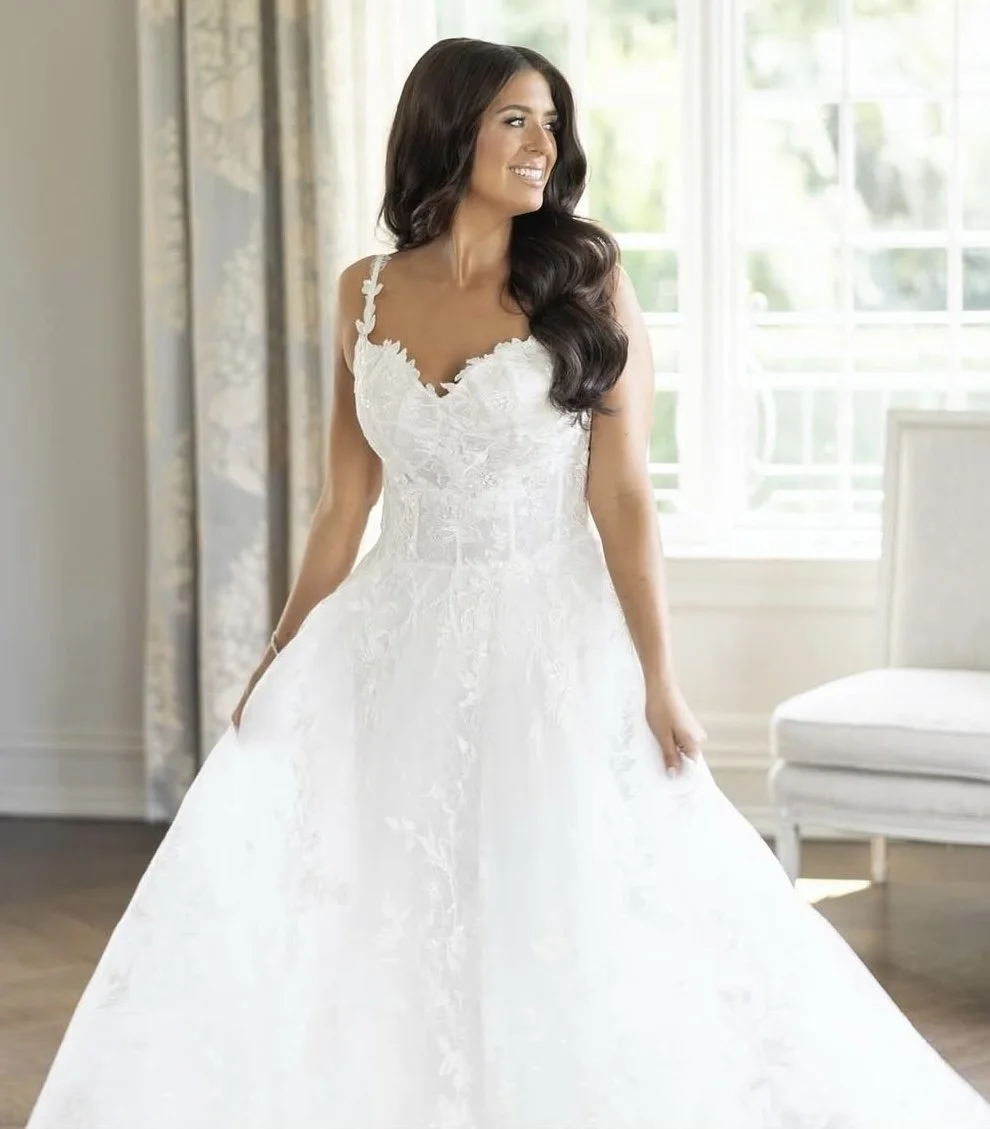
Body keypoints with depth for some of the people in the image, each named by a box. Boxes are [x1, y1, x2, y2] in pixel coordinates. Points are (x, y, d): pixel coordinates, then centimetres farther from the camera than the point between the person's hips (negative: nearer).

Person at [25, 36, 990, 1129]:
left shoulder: (585, 283, -3)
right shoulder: (368, 293, 6)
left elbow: (622, 496, -7)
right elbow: (344, 505, 11)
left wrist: (657, 681, -12)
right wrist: (278, 663, 12)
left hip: (550, 645, -3)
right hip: (395, 645, 3)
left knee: (563, 929, -3)